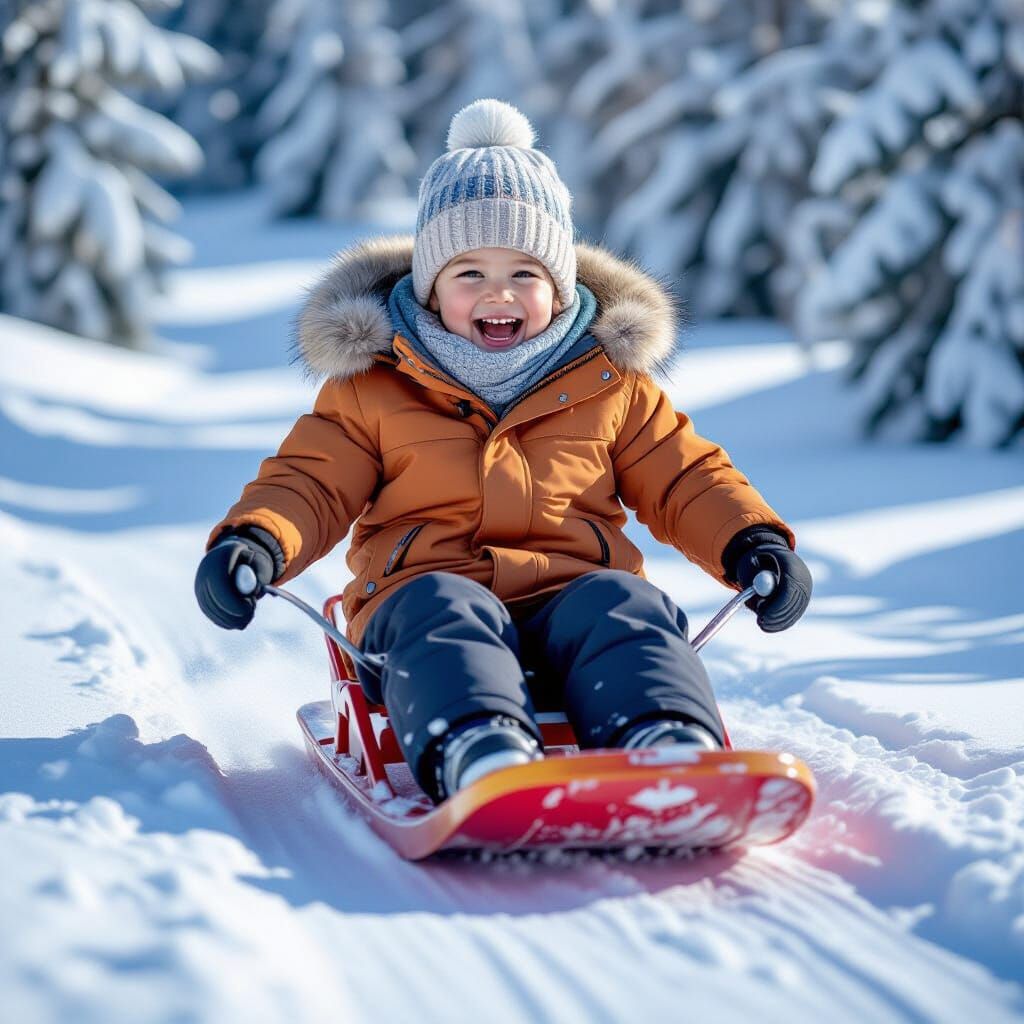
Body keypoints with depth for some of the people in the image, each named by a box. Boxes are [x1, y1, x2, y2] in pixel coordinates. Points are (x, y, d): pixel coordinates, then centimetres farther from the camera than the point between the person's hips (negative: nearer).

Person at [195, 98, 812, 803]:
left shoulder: (612, 381, 21)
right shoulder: (374, 386, 17)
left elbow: (684, 479, 23)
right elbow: (313, 482, 14)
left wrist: (752, 542, 3)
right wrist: (254, 541, -8)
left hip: (574, 595, 2)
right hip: (425, 589, -1)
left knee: (624, 607, -32)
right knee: (447, 616, -37)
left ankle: (675, 751, -59)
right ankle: (476, 760, -66)